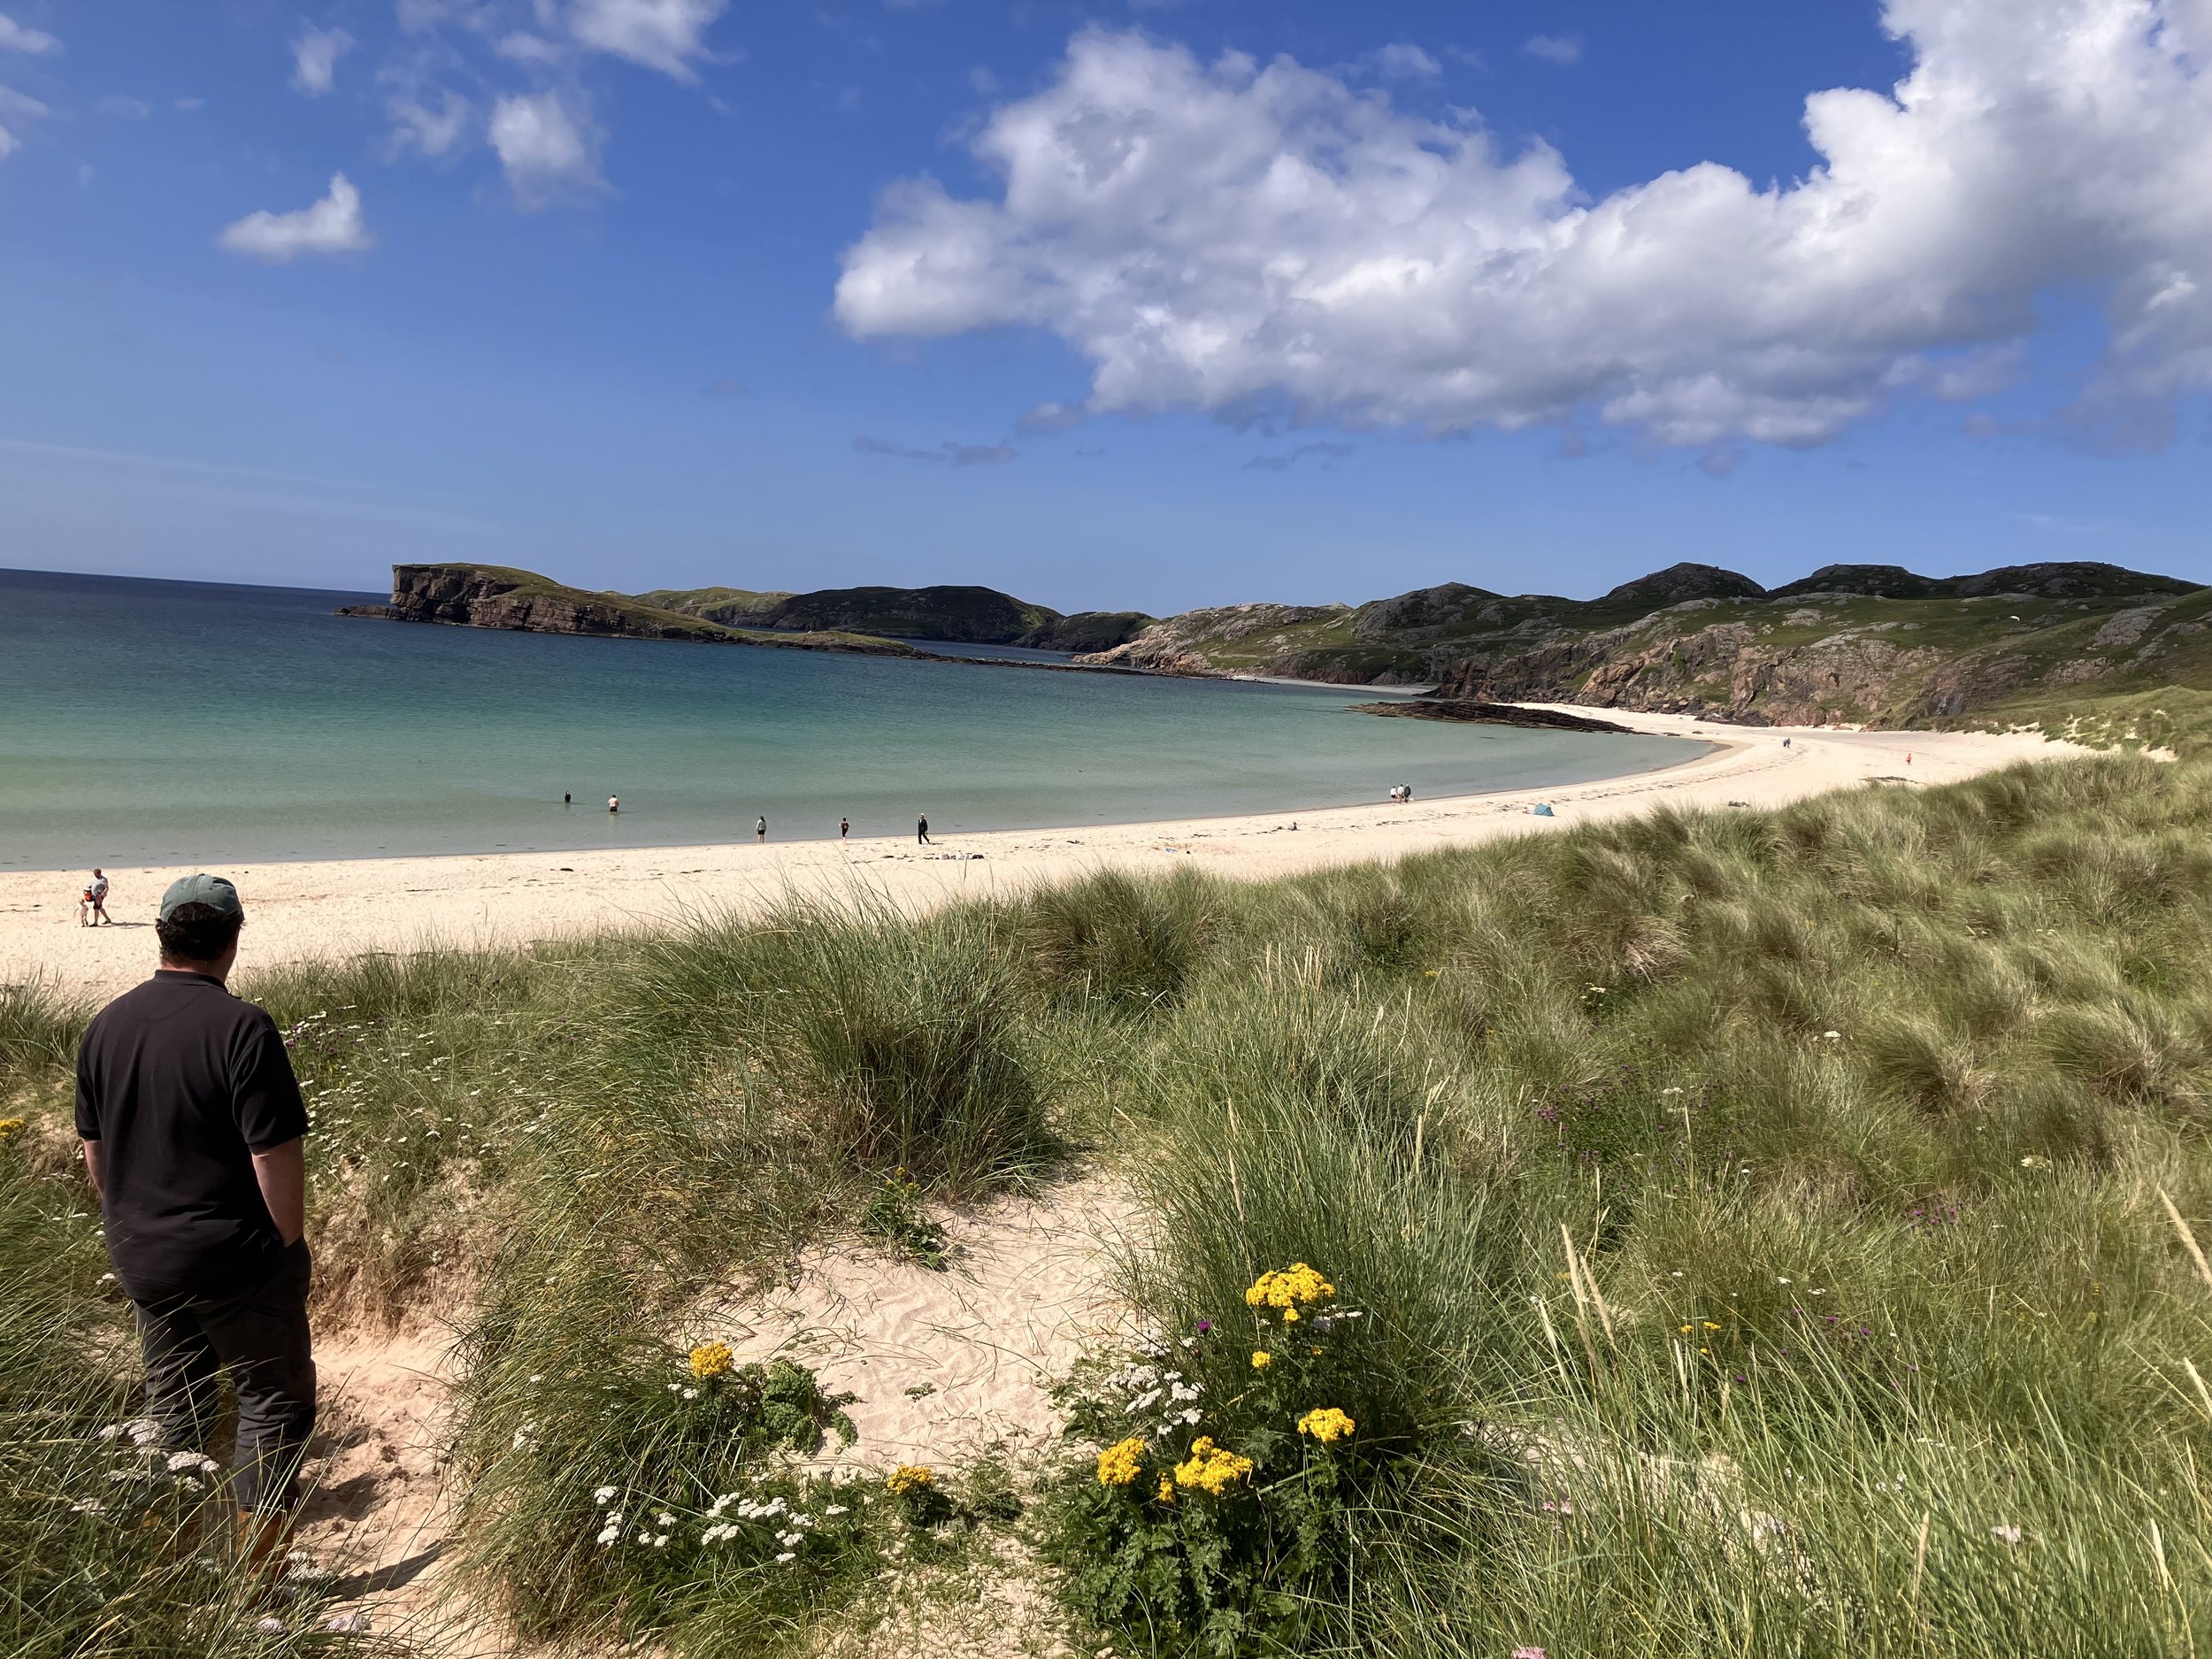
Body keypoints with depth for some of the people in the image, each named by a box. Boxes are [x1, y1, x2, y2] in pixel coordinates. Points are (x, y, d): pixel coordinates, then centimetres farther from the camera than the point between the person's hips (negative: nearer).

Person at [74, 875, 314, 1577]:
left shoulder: (105, 1026, 1)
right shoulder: (241, 1028, -20)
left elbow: (93, 1151, 11)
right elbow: (275, 1156, -20)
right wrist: (292, 1245, -7)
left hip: (141, 1258, 7)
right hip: (236, 1257, -6)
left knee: (175, 1408, 20)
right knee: (274, 1399, 9)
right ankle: (257, 1573, 14)